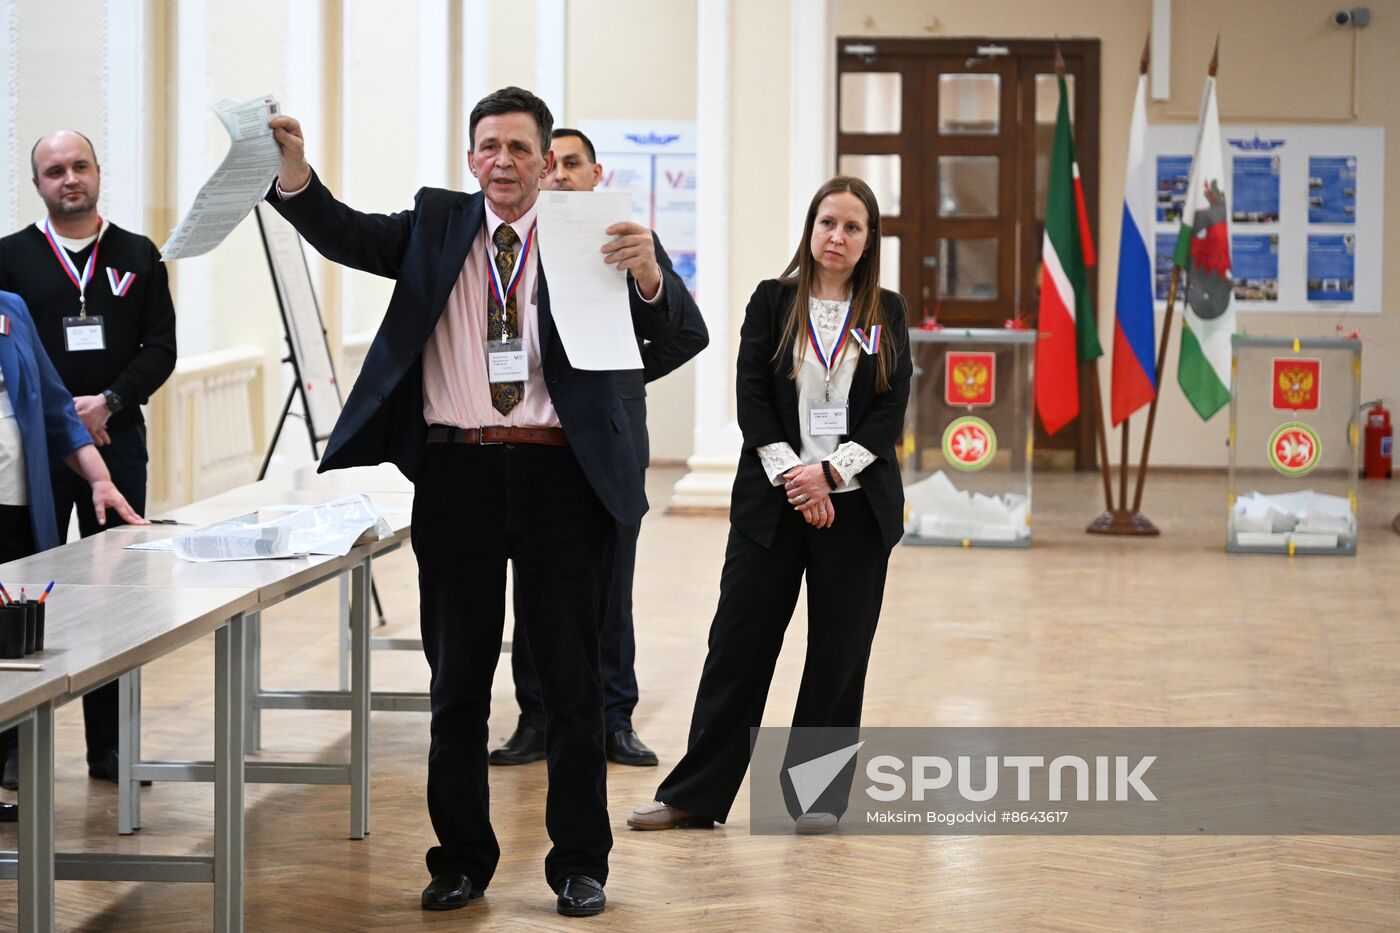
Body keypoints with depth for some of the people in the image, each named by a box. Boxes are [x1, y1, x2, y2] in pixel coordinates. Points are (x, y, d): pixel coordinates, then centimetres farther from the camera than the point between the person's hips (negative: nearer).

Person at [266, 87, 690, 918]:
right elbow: (343, 233, -5)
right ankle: (462, 857, 20)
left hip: (560, 473, -2)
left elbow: (662, 325, -9)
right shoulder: (436, 224, 7)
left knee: (572, 676, 6)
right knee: (458, 678, 9)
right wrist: (293, 169, -24)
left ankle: (580, 863, 16)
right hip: (456, 471, 2)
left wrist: (647, 270, -32)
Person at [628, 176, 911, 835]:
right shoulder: (773, 302, 5)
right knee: (739, 641, 0)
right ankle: (695, 795, 4)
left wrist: (829, 472, -13)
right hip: (772, 502, -1)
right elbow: (752, 399, -1)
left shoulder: (886, 314, 6)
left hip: (855, 503, 1)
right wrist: (792, 474, -13)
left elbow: (890, 412, 0)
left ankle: (818, 794, 14)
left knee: (839, 652, 4)